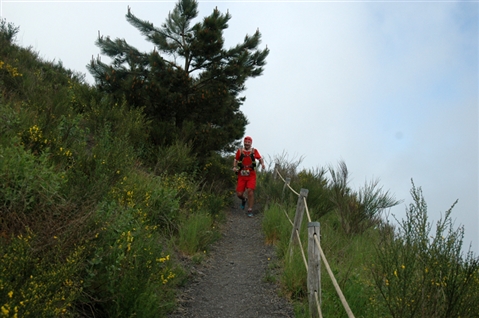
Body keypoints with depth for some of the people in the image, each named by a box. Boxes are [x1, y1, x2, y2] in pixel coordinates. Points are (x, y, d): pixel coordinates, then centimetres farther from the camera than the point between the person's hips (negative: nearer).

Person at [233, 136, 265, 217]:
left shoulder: (254, 151, 0)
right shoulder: (239, 151, 1)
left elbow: (260, 158, 7)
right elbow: (235, 160, 8)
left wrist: (262, 163, -14)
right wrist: (234, 167, -10)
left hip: (251, 175, -1)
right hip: (242, 175, 1)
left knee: (250, 191, -15)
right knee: (239, 194, -2)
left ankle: (250, 210, -2)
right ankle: (244, 199, 37)